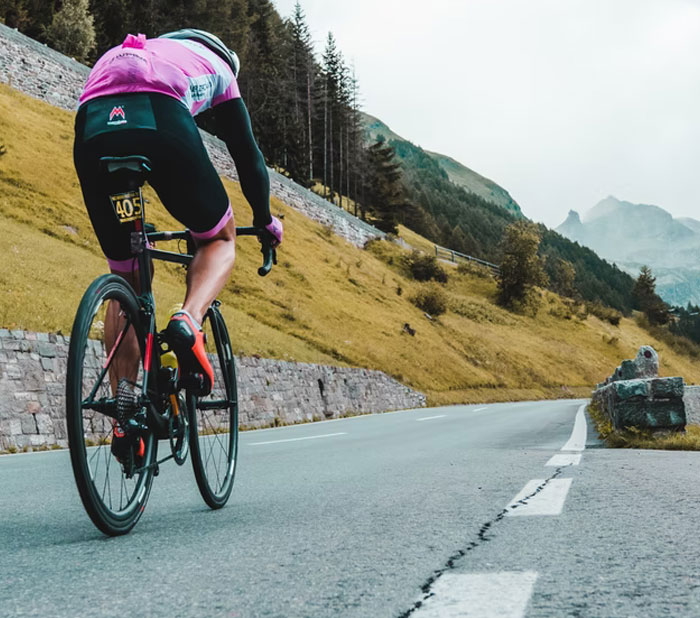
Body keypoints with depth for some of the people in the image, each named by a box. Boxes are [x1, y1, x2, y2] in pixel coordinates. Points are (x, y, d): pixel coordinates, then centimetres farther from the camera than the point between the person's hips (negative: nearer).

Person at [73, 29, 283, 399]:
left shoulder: (116, 56, 45)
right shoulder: (215, 65, 36)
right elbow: (247, 153, 35)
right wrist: (265, 220, 48)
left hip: (92, 130, 4)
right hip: (161, 124, -3)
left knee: (126, 278, 19)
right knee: (220, 238, 22)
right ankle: (188, 322, -9)